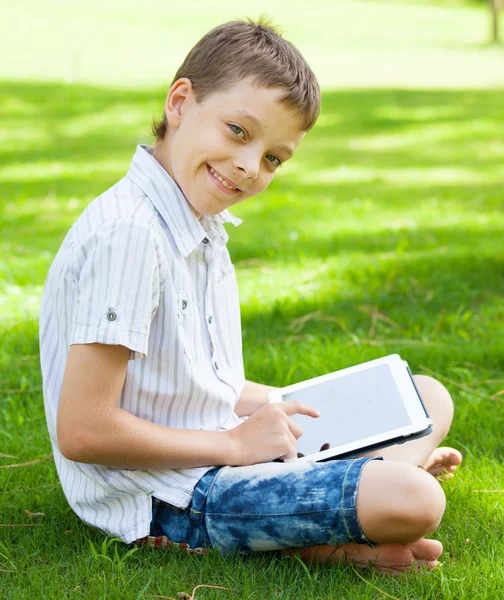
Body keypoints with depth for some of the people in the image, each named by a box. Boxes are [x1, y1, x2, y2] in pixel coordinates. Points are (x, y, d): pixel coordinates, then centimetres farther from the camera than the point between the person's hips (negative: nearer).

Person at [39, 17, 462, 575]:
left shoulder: (201, 226, 10)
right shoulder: (125, 235, -22)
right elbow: (82, 432, -24)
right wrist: (236, 443, -16)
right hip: (167, 500, -11)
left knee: (429, 397, 12)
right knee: (414, 502, -28)